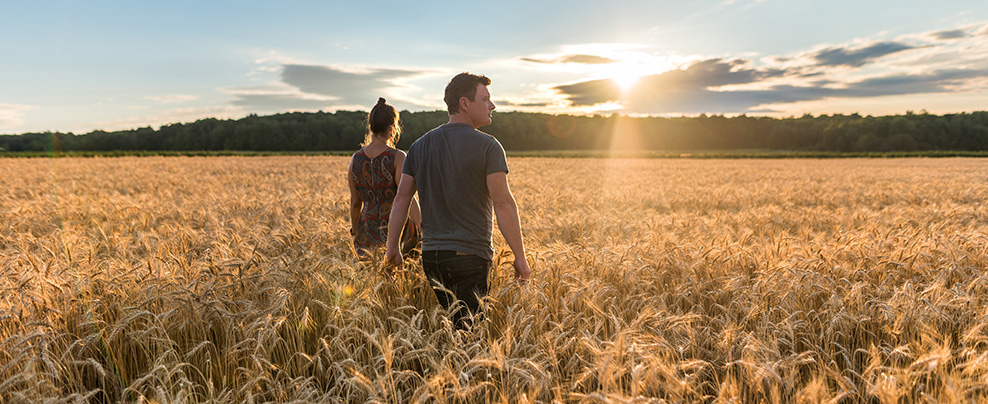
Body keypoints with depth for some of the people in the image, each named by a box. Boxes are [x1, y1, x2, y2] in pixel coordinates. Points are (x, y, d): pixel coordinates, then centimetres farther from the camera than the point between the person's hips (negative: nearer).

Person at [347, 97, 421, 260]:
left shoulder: (355, 159, 0)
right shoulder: (397, 158, -14)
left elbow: (355, 202, 9)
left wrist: (354, 232, 23)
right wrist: (424, 232, -8)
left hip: (366, 238, 5)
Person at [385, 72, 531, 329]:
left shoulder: (420, 146, 8)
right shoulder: (488, 147, -9)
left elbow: (402, 197, 7)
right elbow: (503, 204, -14)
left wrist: (392, 249, 12)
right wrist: (520, 257, -9)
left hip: (431, 256, 6)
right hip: (471, 257, -6)